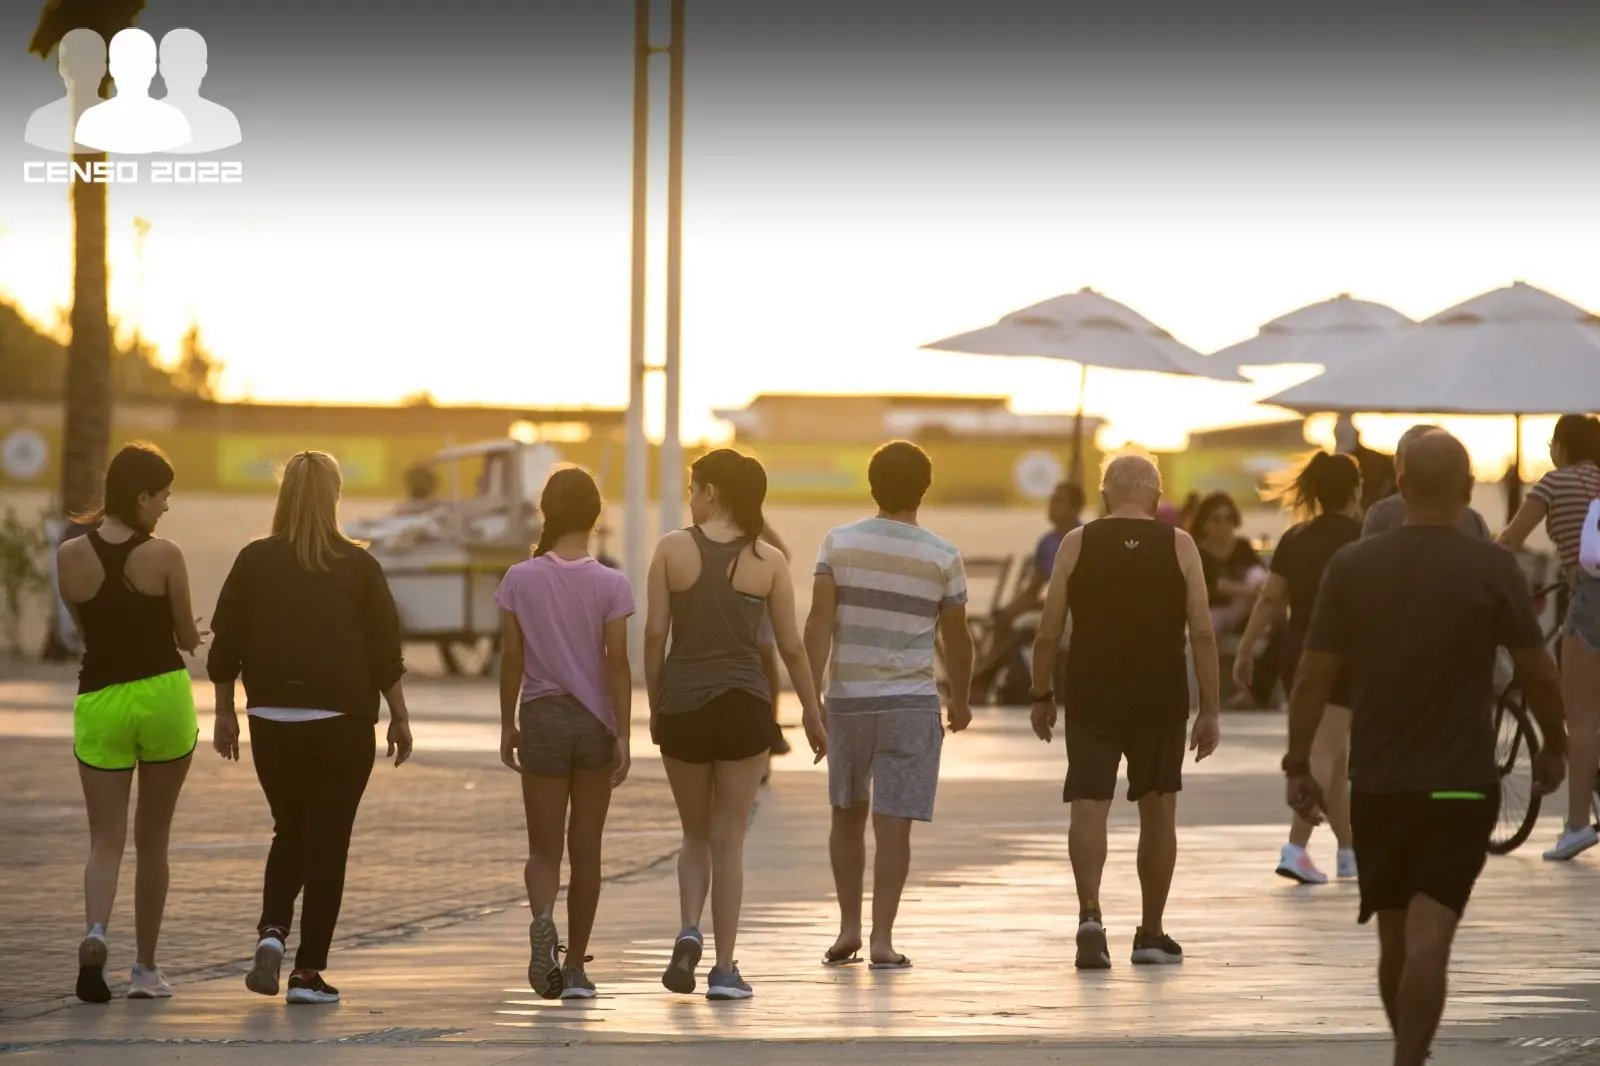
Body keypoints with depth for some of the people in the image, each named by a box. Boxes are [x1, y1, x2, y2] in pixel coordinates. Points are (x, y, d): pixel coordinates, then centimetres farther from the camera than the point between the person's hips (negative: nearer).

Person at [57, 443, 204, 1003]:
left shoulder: (71, 556, -3)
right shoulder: (164, 556, -11)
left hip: (100, 702, 1)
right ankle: (146, 967, 16)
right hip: (164, 696, -1)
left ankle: (95, 934, -26)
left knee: (105, 839, 2)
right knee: (152, 840, 11)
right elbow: (189, 638, -1)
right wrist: (188, 631, 23)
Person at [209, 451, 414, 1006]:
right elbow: (386, 652, -2)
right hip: (342, 722, -2)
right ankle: (308, 971, 1)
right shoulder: (357, 566, -3)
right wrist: (399, 716, 6)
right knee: (327, 841, 4)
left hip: (273, 721, 2)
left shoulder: (255, 561, 0)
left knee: (289, 832, 19)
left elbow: (225, 646, 4)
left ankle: (271, 931, -3)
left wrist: (225, 712, 13)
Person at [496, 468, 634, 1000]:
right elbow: (617, 663, -8)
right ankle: (575, 968, 14)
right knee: (586, 851, 10)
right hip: (594, 721, 0)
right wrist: (622, 736, -6)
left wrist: (507, 726, 9)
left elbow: (512, 659, -1)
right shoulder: (610, 585, -6)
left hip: (542, 718, 0)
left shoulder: (520, 580, -3)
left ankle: (542, 919, -27)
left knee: (544, 848, 5)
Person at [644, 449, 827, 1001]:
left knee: (696, 834, 18)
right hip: (744, 702, 0)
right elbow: (791, 646, 1)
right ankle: (724, 969, 4)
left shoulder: (674, 549, -2)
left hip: (683, 704, 0)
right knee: (728, 840, 6)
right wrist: (812, 713, 12)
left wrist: (654, 706, 8)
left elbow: (654, 634, -3)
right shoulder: (768, 561, 0)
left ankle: (689, 931, -5)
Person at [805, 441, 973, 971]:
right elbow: (956, 639, 4)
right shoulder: (943, 557, -2)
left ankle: (849, 928, 18)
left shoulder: (838, 544, 0)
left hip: (847, 698, 2)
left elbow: (819, 623, -6)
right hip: (912, 702, -2)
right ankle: (882, 939, -4)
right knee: (894, 823, -1)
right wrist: (960, 703, 19)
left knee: (847, 814, 17)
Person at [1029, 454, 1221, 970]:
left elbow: (1048, 632, -1)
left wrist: (1042, 696, 10)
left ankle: (1090, 914, -22)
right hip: (1161, 699, 1)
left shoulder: (1077, 545, 1)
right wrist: (1209, 710, 3)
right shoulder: (1179, 546, 1)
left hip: (1091, 697, -1)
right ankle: (1150, 934, 19)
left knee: (1089, 806, -1)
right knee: (1158, 811, 12)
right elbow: (1203, 633, -2)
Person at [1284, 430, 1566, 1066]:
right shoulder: (1493, 570, -7)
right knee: (1428, 939, -9)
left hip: (1376, 782, 3)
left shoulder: (1352, 566, -1)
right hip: (1461, 783, -3)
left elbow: (1314, 676, 0)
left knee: (1396, 941, 15)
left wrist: (1299, 765, 9)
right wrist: (1554, 746, 15)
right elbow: (1537, 671, -1)